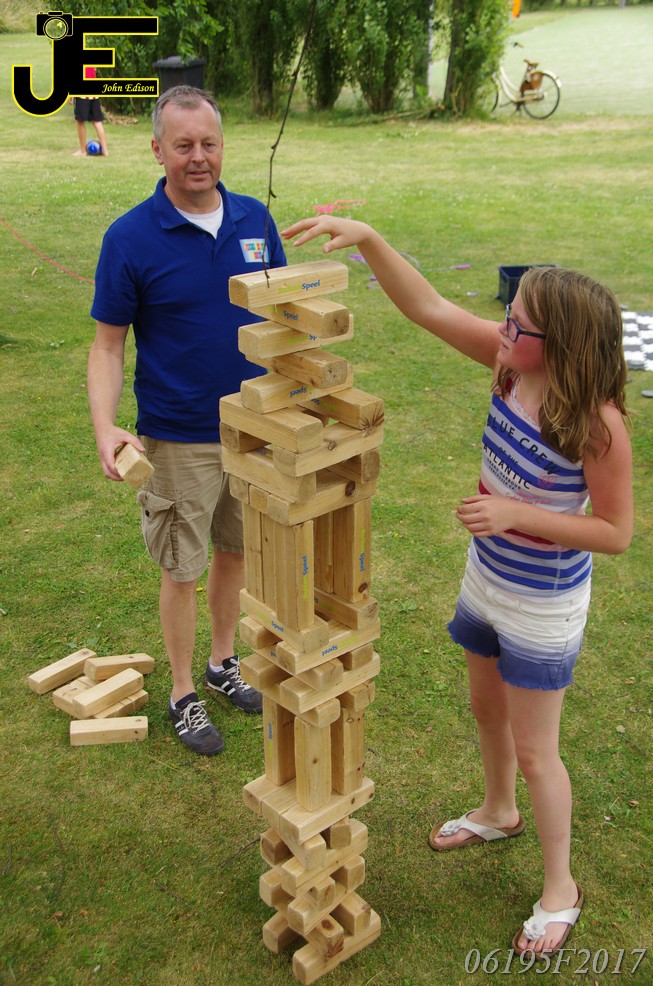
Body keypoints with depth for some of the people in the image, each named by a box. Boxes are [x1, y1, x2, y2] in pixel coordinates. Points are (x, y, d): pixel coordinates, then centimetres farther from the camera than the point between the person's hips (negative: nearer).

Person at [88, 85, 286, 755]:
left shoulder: (255, 220, 0)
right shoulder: (130, 238, -13)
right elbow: (108, 345, -9)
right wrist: (105, 428, -22)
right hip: (178, 437, -4)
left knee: (236, 550, 18)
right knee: (183, 569, 8)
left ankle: (223, 662, 40)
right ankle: (183, 693, 28)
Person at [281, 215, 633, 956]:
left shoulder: (597, 423, -28)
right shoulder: (510, 365, -12)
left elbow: (615, 532, -20)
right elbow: (426, 307, -12)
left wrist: (516, 513, -28)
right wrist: (367, 238, -24)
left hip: (542, 608, -7)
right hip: (486, 582, 7)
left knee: (534, 751, 10)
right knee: (487, 711, 27)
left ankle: (560, 888, 35)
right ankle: (497, 813, 57)